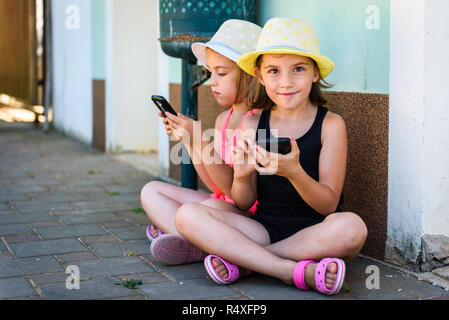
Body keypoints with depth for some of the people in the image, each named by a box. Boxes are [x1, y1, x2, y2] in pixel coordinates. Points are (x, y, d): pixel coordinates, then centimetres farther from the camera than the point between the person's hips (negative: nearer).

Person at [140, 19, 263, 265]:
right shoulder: (222, 120, 11)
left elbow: (235, 189, -21)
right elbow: (216, 186, 8)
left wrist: (200, 139, -23)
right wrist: (188, 141, 1)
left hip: (252, 214, -10)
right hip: (221, 206, 10)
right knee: (151, 191, 7)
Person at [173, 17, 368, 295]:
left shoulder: (331, 124, -3)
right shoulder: (252, 125, 5)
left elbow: (328, 204, -9)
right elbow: (244, 203, 6)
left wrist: (294, 172, -29)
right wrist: (241, 176, -18)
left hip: (315, 234, -2)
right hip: (265, 228, 3)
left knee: (351, 227, -36)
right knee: (188, 215, -20)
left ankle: (242, 262, -20)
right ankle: (299, 272, -25)